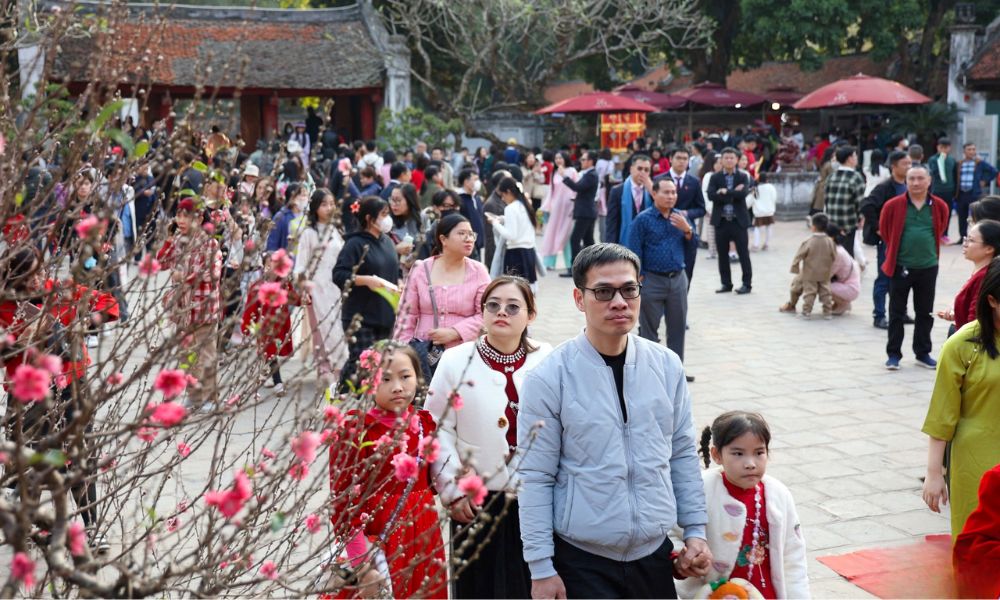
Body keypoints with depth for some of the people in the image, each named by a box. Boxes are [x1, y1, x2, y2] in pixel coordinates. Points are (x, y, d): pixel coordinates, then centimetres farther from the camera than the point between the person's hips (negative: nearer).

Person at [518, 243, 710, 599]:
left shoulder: (667, 366, 1)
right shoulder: (548, 378, -11)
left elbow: (684, 454, 9)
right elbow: (535, 479, -9)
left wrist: (696, 530, 5)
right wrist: (541, 568, -9)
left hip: (656, 555, 4)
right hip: (582, 561, -4)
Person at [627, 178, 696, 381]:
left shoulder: (680, 217, 7)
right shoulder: (643, 219, -8)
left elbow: (694, 243, 9)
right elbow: (634, 251, -8)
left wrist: (686, 229, -10)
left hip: (678, 279, 5)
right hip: (652, 280, -5)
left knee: (678, 326, 11)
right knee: (649, 328, 4)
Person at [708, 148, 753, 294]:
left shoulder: (743, 177, 3)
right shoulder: (715, 178, 5)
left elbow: (743, 194, -15)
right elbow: (711, 195, -12)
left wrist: (725, 192, -12)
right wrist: (733, 194, -15)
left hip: (738, 220, -1)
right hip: (721, 221, 1)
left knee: (743, 253, 1)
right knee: (722, 254, 7)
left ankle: (747, 283, 9)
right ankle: (726, 283, 17)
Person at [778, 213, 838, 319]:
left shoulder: (808, 242, -16)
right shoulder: (830, 242, -6)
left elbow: (798, 256, -12)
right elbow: (834, 258, 3)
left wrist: (795, 269, 0)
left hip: (809, 274, -3)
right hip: (825, 274, 3)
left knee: (809, 292, 5)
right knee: (825, 292, 12)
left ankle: (806, 311, 6)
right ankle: (828, 311, 13)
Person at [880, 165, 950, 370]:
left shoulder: (939, 206, -1)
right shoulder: (893, 205, -8)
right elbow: (884, 230, 6)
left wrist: (929, 248, 15)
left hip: (928, 267, 2)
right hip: (900, 267, -2)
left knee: (925, 313, 11)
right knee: (897, 313, 3)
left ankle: (923, 353, 22)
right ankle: (894, 354, 11)